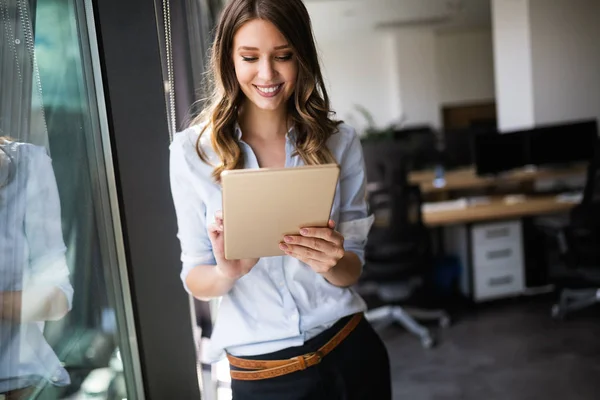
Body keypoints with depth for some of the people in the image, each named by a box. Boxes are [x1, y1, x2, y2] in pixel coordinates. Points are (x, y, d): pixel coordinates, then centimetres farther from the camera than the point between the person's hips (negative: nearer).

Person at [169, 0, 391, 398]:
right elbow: (195, 279, -5)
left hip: (350, 352, 1)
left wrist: (331, 262, -24)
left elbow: (352, 269, -2)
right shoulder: (192, 149, -9)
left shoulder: (339, 141, -6)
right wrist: (226, 272, -26)